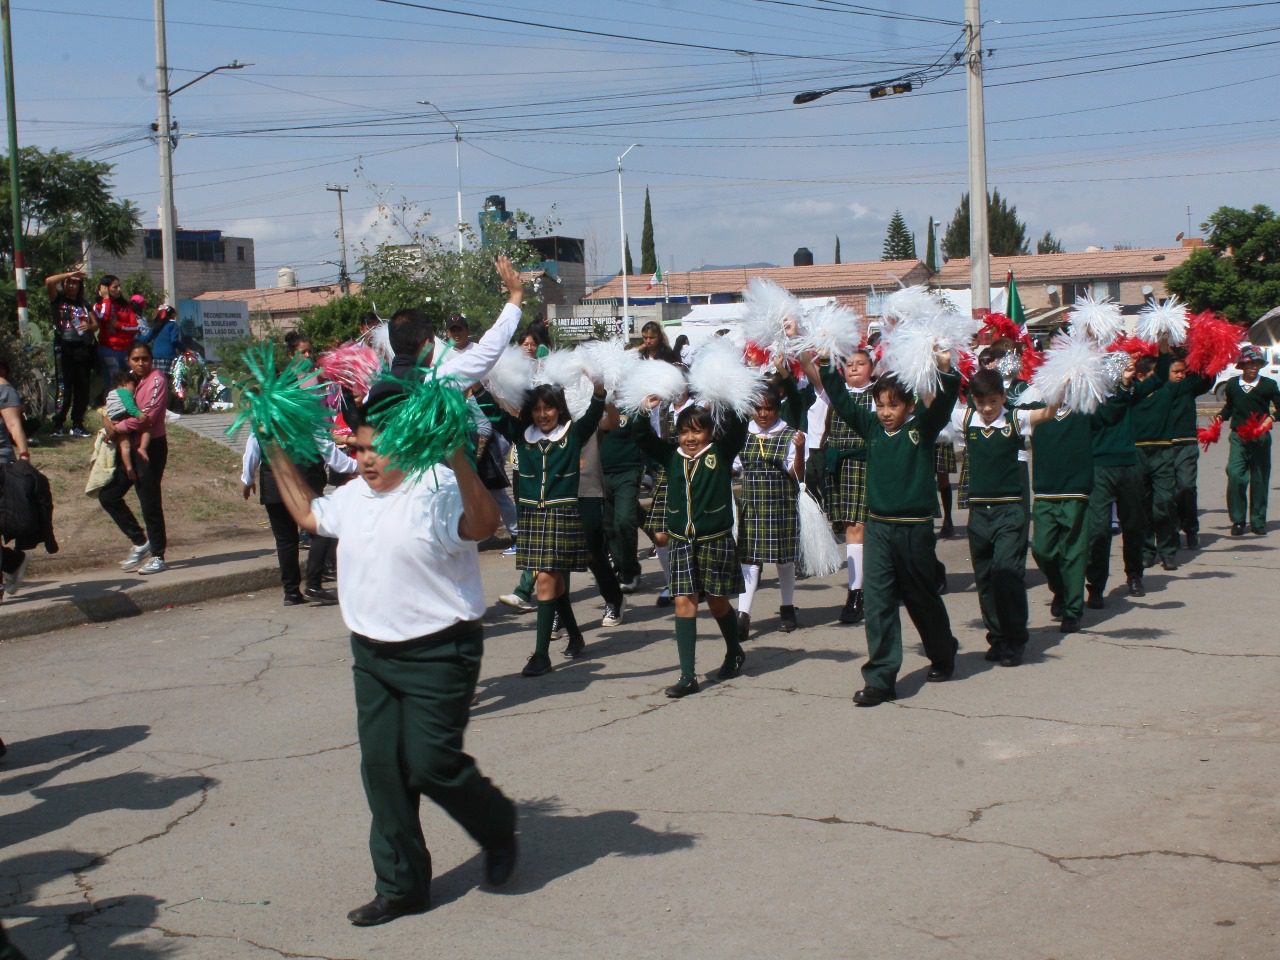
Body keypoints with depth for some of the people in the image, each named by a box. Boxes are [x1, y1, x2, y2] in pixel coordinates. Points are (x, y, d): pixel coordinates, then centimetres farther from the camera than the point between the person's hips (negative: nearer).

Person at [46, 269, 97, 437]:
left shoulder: (84, 304, 19)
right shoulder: (58, 300, 6)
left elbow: (95, 325, 18)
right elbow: (49, 281, -10)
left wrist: (89, 326, -4)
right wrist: (69, 274, -5)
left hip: (83, 349, 4)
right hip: (65, 349, -4)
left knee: (82, 389, 5)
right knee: (65, 389, -10)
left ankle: (77, 425, 14)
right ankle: (57, 425, -5)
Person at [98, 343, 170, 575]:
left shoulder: (157, 380, -10)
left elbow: (147, 416, -19)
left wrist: (117, 428, -12)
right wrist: (107, 420, -4)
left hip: (151, 447, -8)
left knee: (149, 503, -5)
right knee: (107, 495, 8)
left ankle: (158, 557, 5)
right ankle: (140, 542, 17)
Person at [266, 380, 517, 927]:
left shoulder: (437, 491, -16)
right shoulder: (353, 496, 10)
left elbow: (483, 524, -36)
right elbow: (308, 514, 30)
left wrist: (456, 455, -45)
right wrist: (280, 457, 26)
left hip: (437, 655, -8)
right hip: (372, 654, 8)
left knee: (430, 764, -8)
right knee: (381, 768, 7)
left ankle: (498, 829, 24)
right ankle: (401, 887, 18)